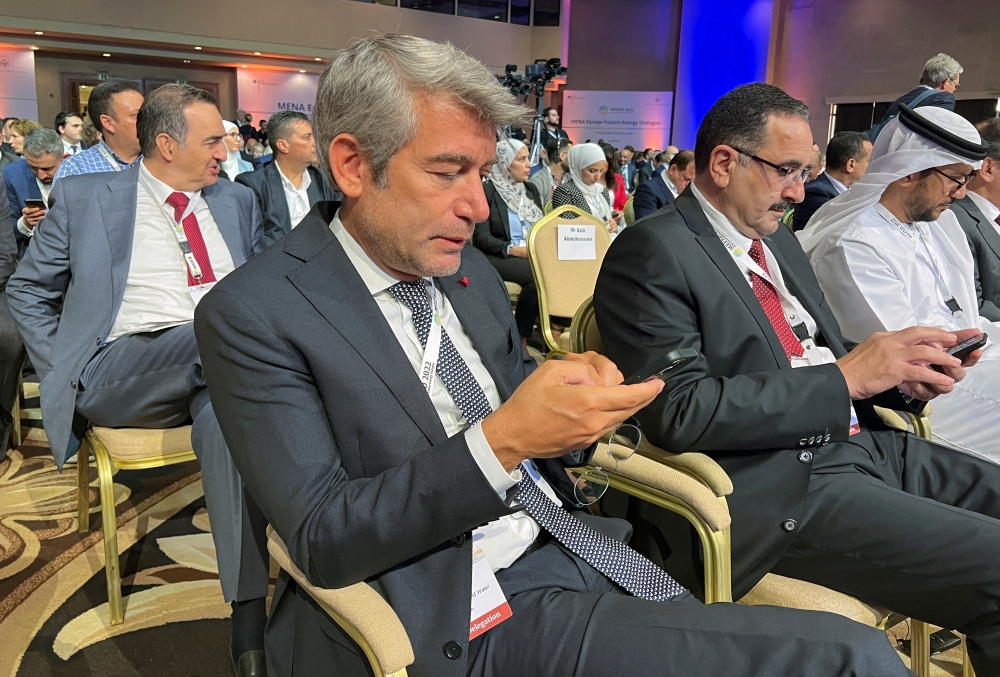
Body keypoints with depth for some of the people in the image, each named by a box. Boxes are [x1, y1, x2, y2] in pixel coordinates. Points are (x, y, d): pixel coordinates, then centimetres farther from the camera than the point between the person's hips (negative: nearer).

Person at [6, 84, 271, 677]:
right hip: (120, 373, -2)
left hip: (229, 365, 3)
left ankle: (250, 613, -33)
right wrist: (63, 377, 5)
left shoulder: (237, 201, 18)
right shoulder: (85, 198, 10)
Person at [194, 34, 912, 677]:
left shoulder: (469, 269, 10)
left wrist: (572, 399, -6)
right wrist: (501, 442, -25)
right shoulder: (253, 315, -9)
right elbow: (321, 539, -14)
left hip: (570, 553, 7)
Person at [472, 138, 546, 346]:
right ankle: (520, 337, -19)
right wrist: (513, 249, -22)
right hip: (497, 257, -5)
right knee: (537, 274, -33)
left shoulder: (531, 189, 15)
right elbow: (482, 238, -10)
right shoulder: (487, 191, -5)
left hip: (533, 254, 5)